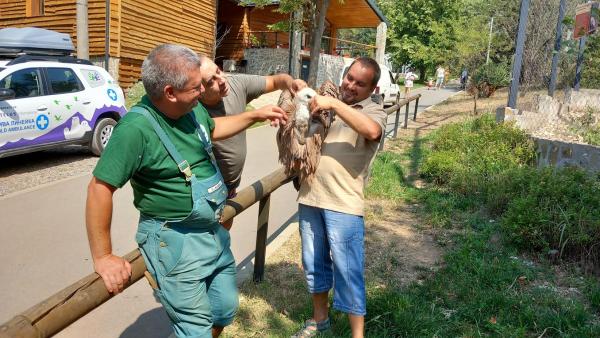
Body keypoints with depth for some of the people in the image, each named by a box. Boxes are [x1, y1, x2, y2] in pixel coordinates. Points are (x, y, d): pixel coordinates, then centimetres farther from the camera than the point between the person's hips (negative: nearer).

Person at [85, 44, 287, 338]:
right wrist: (103, 257, -19)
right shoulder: (136, 127, -26)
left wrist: (256, 115, 19)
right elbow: (100, 188, -23)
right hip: (175, 240, -7)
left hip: (215, 230, 8)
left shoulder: (192, 108, -2)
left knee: (225, 311, 20)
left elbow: (212, 128, 22)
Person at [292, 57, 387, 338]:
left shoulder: (373, 110, -2)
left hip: (343, 204, -5)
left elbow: (372, 131, -26)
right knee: (314, 263, 19)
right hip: (309, 197, 6)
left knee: (347, 272, 2)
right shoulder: (325, 103, 13)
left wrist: (333, 104, -23)